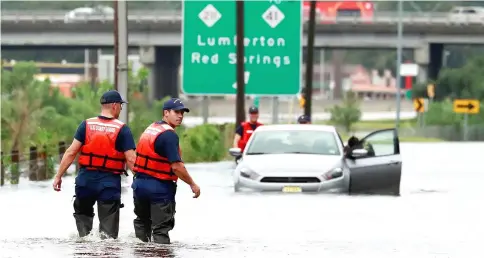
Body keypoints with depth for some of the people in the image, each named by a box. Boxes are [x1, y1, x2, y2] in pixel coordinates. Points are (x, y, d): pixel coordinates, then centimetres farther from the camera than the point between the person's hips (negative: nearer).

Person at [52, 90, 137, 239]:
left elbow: (71, 152, -2)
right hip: (110, 182, -2)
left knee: (83, 213, 25)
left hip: (86, 178, 2)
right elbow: (131, 160, -12)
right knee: (108, 226, 5)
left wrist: (58, 176, 3)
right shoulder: (122, 129, -6)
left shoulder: (86, 125, 1)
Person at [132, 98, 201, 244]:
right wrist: (193, 185, -12)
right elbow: (176, 166, -22)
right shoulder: (169, 135, -17)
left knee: (142, 222, 23)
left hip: (140, 183, 8)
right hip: (160, 187, -8)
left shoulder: (150, 128, 11)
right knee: (161, 229, -2)